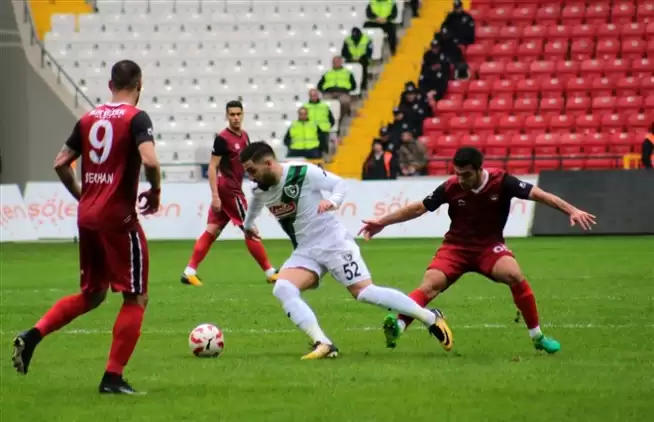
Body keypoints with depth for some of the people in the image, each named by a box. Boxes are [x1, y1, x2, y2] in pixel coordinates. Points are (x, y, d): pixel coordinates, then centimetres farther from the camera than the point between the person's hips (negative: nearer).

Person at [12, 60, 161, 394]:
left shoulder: (89, 119, 9)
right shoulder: (136, 118, -9)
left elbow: (60, 163, 11)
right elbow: (149, 160, -24)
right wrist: (155, 191, -6)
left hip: (87, 219, 6)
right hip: (119, 219, -6)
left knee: (91, 295, 21)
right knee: (136, 298, 6)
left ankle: (33, 335, 2)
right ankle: (113, 378, 2)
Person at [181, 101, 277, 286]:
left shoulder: (244, 136, 11)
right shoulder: (222, 139, -14)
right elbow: (212, 168, -16)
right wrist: (215, 195, -20)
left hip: (234, 189, 8)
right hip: (228, 189, -8)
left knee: (212, 231, 6)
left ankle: (190, 272, 6)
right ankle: (270, 272, 5)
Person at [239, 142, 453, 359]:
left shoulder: (303, 172, -19)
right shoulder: (260, 190, 0)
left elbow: (339, 183, -7)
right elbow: (255, 204, 26)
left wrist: (332, 201, -28)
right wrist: (248, 225, 44)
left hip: (334, 243, -6)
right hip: (305, 252, 6)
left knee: (364, 292, -12)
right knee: (282, 290, -20)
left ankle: (431, 318, 4)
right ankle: (323, 344, -25)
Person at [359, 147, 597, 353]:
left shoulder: (501, 182, -17)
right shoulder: (451, 187, -13)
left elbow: (538, 195, -18)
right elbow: (418, 208, 0)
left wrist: (572, 211, -30)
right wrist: (382, 223, 3)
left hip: (490, 245, -1)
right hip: (457, 246, 1)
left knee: (514, 276, -27)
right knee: (431, 284, -24)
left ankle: (537, 336, -11)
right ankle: (397, 326, -36)